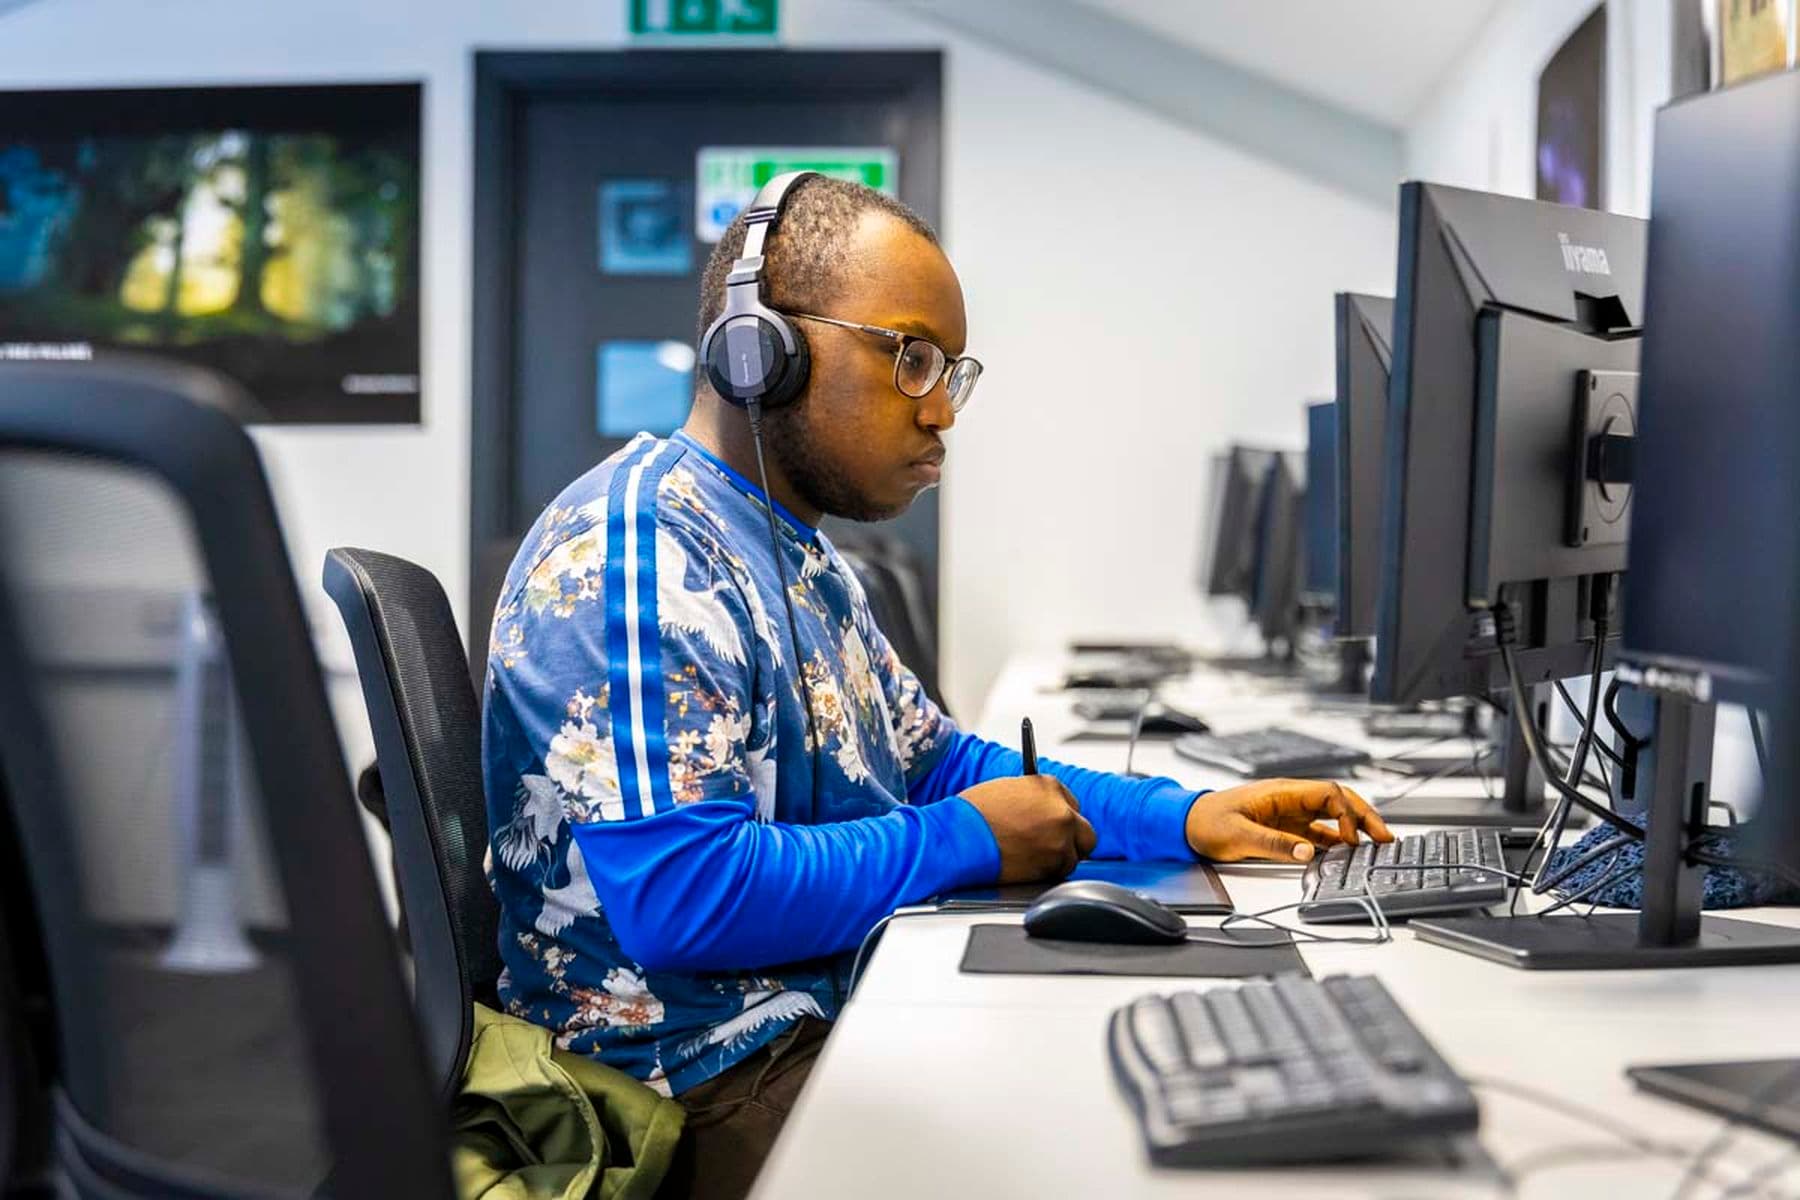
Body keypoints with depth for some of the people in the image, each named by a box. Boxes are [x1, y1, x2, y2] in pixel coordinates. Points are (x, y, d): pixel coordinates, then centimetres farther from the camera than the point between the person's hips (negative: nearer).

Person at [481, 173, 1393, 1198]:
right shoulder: (636, 548, -19)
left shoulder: (802, 556, 14)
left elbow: (934, 762, 20)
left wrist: (1187, 817, 6)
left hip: (841, 1016, 10)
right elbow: (681, 894, -28)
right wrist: (967, 842, -15)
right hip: (723, 1088, -10)